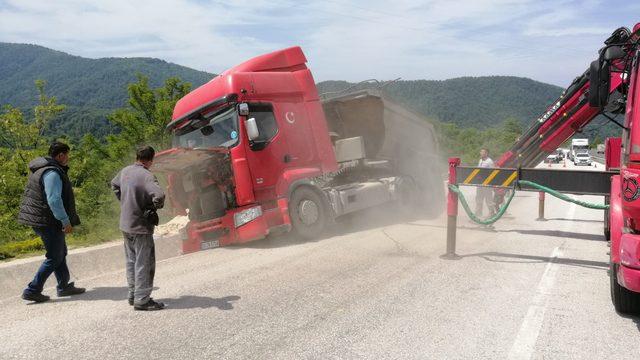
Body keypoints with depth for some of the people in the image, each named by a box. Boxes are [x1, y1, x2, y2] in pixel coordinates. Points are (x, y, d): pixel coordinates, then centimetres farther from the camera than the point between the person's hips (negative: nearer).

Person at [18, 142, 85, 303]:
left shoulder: (41, 169, 13)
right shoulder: (52, 173, -21)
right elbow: (54, 200, -27)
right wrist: (66, 221, -21)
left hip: (38, 218, 10)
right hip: (48, 221, -10)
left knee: (60, 253, 18)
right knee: (54, 257, 0)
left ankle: (64, 286, 27)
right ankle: (32, 290, 5)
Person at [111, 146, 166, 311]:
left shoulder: (125, 171, 4)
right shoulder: (147, 176, -21)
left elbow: (114, 184, 24)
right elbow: (159, 195, -36)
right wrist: (157, 205, -15)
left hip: (125, 224, 8)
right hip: (141, 226, -8)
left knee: (132, 261, 19)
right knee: (144, 263, 1)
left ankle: (133, 294, 29)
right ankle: (142, 299, 6)